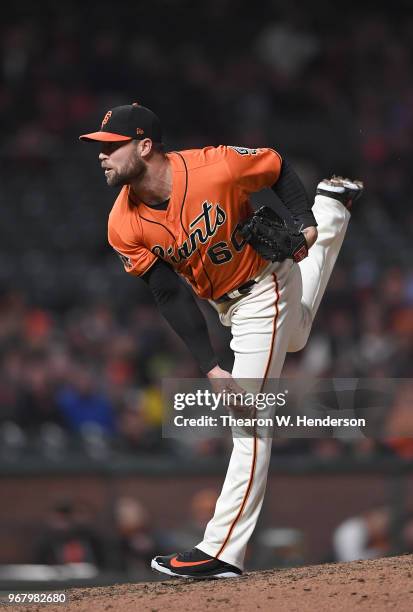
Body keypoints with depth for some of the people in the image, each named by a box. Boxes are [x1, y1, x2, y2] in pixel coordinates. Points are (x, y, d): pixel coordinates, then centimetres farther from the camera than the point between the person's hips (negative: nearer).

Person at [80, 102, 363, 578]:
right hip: (224, 303, 6)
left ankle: (223, 551, -9)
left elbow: (277, 166, -12)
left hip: (265, 289, -6)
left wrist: (304, 224, -23)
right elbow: (171, 296, -18)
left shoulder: (214, 168, -32)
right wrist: (209, 365, -24)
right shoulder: (125, 226, -20)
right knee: (292, 338, 38)